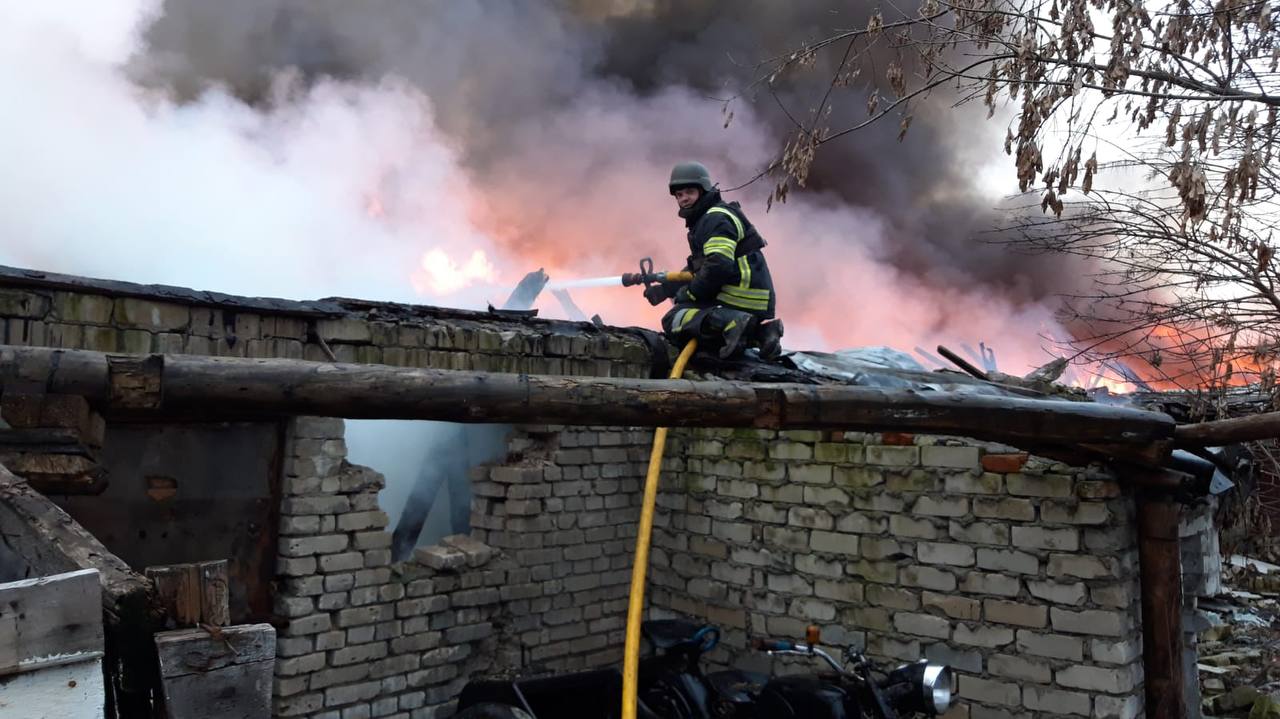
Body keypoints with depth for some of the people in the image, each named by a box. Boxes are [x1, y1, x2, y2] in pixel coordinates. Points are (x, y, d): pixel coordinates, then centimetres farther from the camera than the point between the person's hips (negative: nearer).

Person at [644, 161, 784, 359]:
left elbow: (719, 266, -23)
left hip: (741, 300, -10)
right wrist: (665, 289, 21)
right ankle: (758, 331, 8)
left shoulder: (717, 218, -10)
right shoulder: (705, 219, 23)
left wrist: (689, 294, -12)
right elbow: (696, 269, 29)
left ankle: (730, 323, -28)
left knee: (673, 321, -7)